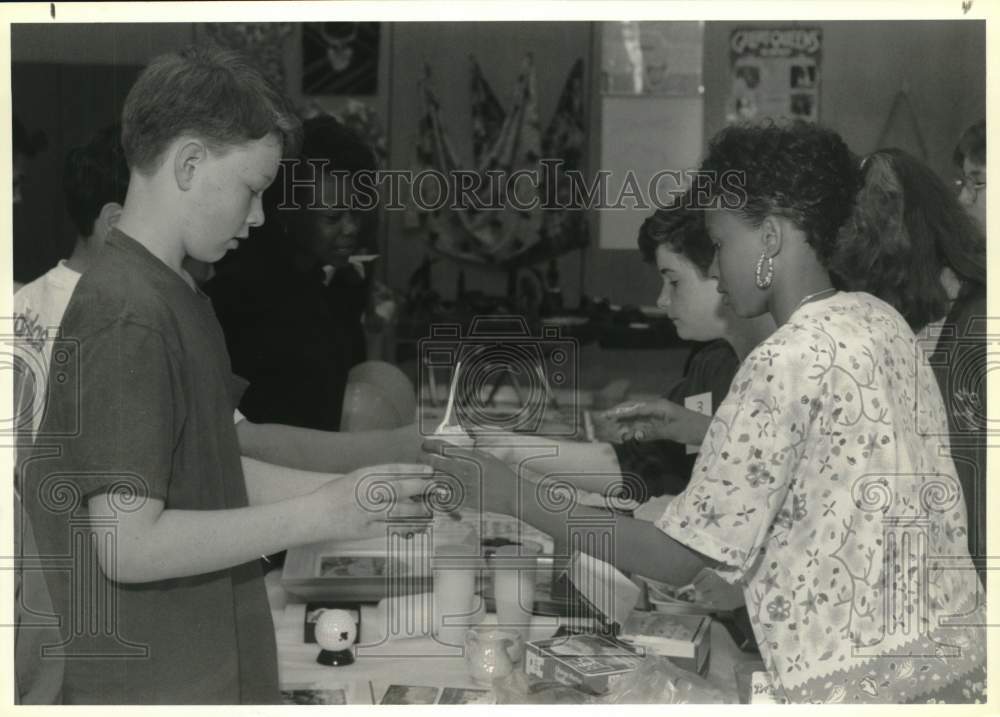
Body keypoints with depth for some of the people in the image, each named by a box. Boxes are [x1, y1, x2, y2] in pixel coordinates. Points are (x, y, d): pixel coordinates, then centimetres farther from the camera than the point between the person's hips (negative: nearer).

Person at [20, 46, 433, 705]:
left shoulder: (176, 298, 10)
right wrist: (320, 516, -21)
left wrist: (341, 489, 3)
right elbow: (129, 544, -24)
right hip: (153, 688, -9)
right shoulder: (125, 316, -20)